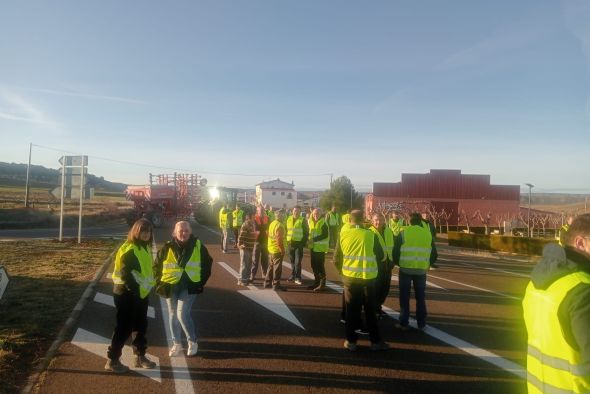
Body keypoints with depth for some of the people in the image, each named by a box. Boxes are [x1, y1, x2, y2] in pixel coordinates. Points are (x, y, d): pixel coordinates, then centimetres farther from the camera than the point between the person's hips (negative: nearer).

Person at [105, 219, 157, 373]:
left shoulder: (145, 248, 10)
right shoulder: (129, 249, -19)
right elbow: (125, 274, -24)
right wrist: (135, 290, -22)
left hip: (142, 294, 9)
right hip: (127, 294, -9)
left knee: (141, 326, 16)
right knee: (124, 328, 0)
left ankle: (140, 356, 29)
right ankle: (112, 361, 14)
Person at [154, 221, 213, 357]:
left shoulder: (198, 245, -5)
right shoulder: (168, 247, -5)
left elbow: (207, 263, 6)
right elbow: (157, 266, 5)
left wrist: (202, 281, 2)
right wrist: (160, 283, -1)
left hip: (189, 286, -2)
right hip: (171, 286, 3)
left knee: (183, 314, -11)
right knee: (173, 315, 11)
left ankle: (192, 342, 9)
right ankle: (176, 344, 28)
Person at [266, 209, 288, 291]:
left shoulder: (272, 223, 10)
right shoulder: (279, 225, -19)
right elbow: (279, 239, -24)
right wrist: (282, 250, -19)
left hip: (271, 249, 9)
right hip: (277, 250, -9)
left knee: (271, 266, 18)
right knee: (277, 268, -1)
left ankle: (267, 283, 25)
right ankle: (276, 285, 4)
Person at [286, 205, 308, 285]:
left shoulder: (303, 220, -4)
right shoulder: (289, 219, 9)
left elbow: (306, 232, -2)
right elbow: (286, 230, 16)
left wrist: (304, 242, -8)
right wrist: (286, 240, 8)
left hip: (299, 243, -4)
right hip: (290, 243, 4)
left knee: (297, 261, -6)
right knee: (292, 261, 13)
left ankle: (298, 278, 0)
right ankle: (293, 275, 24)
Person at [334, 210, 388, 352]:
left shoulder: (343, 235, -4)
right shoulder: (371, 235, -9)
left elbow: (336, 259, 0)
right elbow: (380, 256, 1)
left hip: (350, 277, 1)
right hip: (368, 278, -1)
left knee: (351, 310, 12)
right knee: (370, 310, 13)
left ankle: (351, 341, 19)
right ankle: (375, 341, 21)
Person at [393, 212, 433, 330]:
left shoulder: (403, 233, -3)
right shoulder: (428, 234, 6)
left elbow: (395, 251, -3)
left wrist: (397, 263, 15)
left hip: (405, 269, -2)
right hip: (421, 270, 2)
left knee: (404, 297, 8)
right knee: (420, 297, 14)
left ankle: (403, 323, 11)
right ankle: (421, 324, 19)